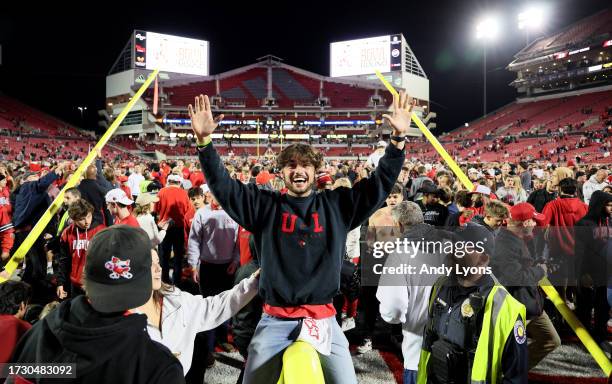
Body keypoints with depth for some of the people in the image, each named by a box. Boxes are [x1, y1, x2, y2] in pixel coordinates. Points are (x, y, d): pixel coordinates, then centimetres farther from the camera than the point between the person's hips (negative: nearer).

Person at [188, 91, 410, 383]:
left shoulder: (337, 205, 6)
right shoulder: (265, 205, 5)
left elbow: (380, 183, 3)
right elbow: (222, 185, 0)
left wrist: (398, 138, -8)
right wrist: (204, 140, -12)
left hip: (322, 318, 1)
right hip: (275, 321, 0)